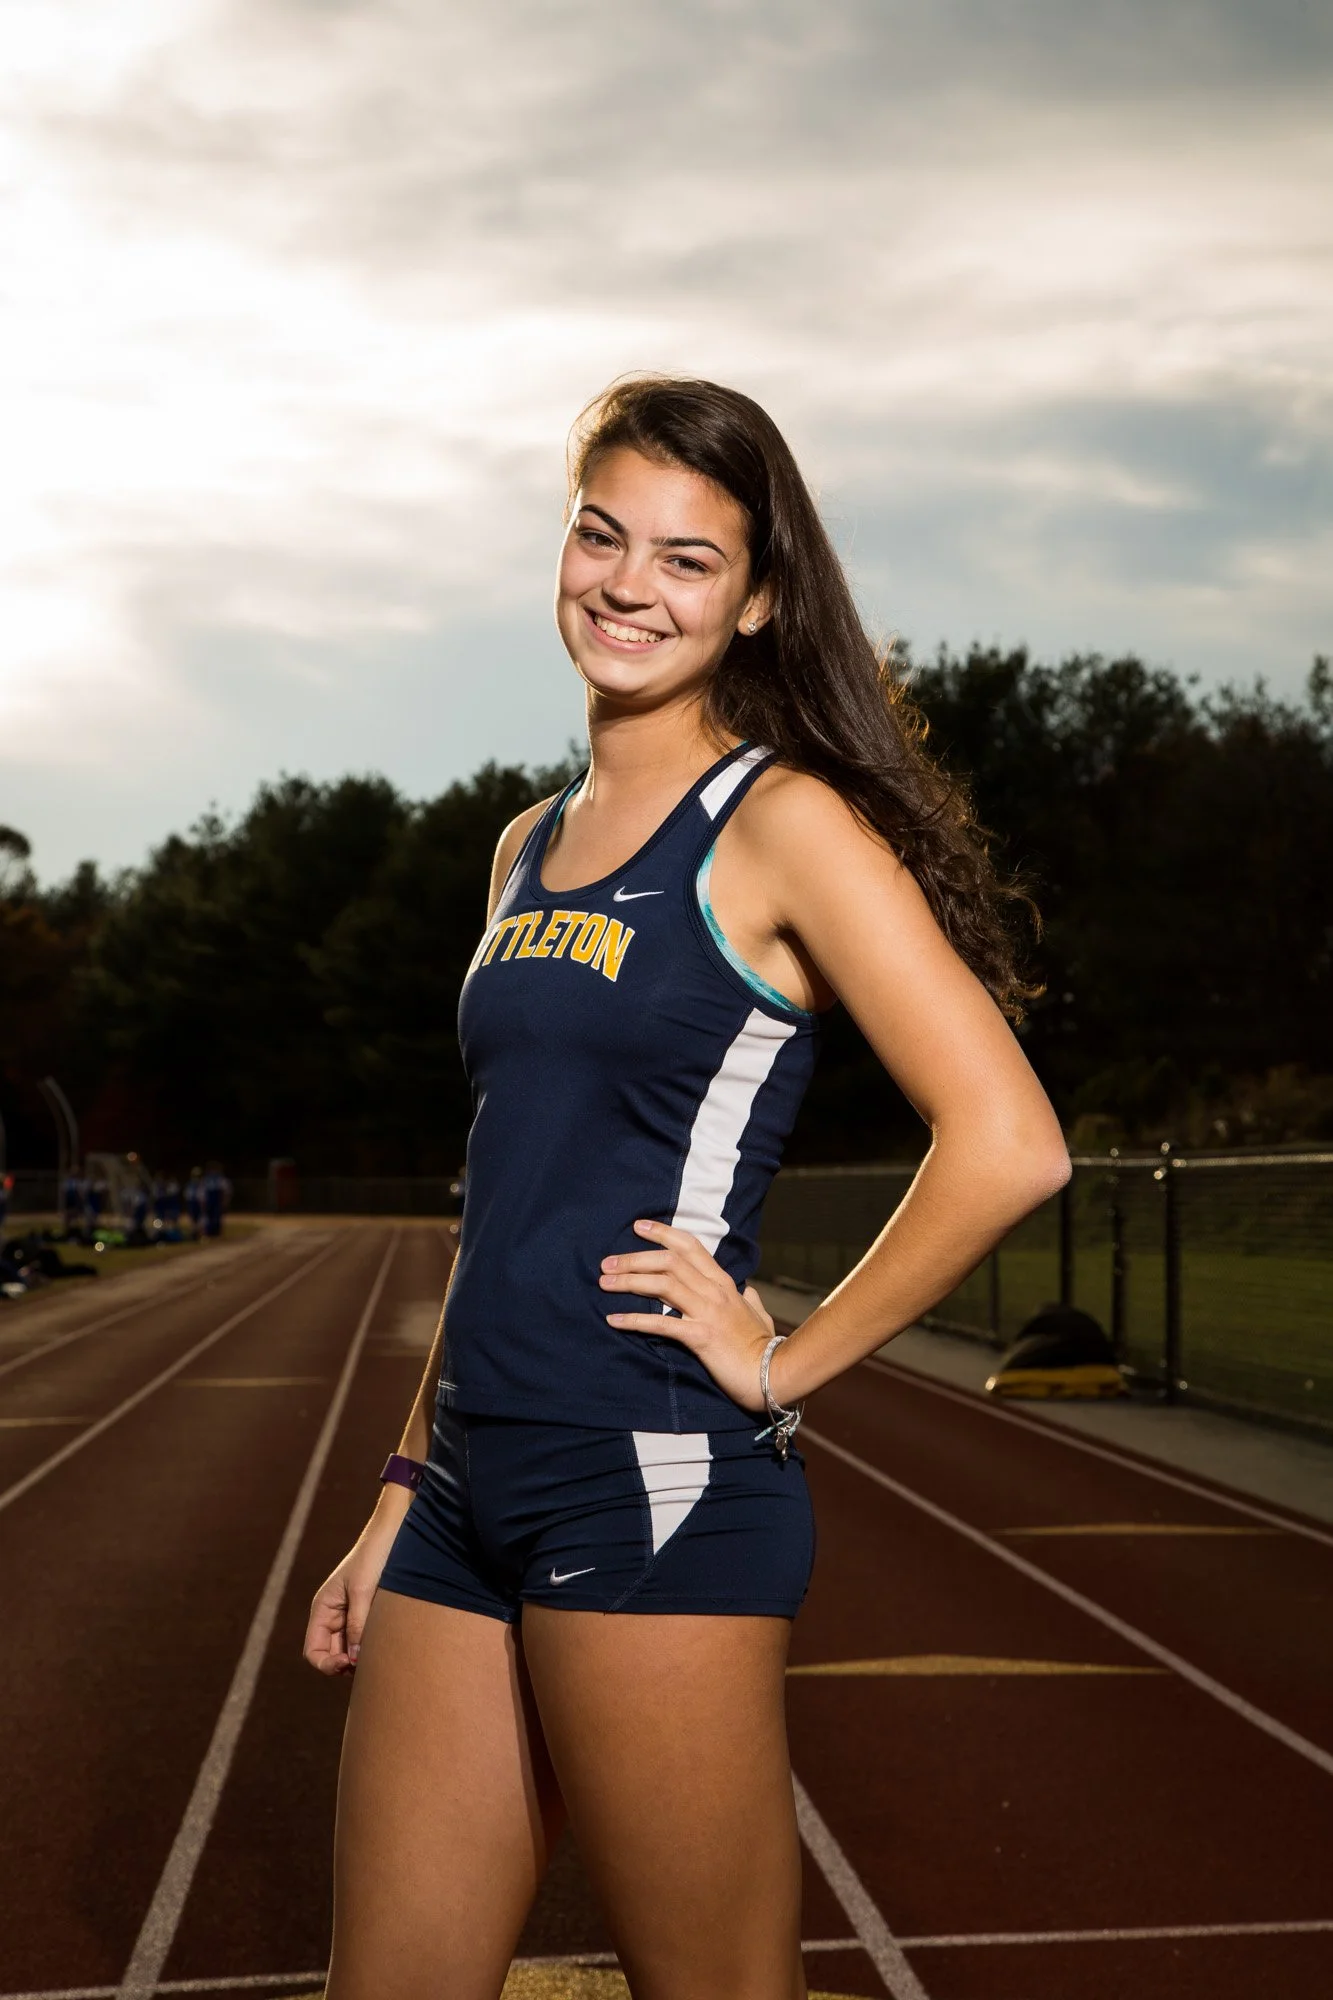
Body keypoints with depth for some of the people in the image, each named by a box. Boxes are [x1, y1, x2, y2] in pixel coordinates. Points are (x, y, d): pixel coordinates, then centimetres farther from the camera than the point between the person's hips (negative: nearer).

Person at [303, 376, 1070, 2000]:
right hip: (476, 1492, 7)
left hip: (654, 1487, -7)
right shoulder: (529, 849, 15)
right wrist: (405, 1489, 17)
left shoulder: (783, 821, -7)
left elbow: (1008, 1146, -16)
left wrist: (787, 1363, -9)